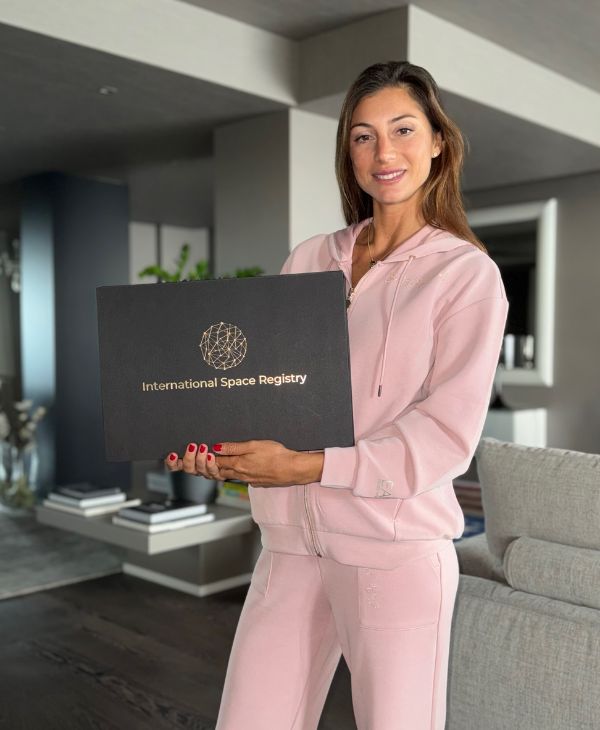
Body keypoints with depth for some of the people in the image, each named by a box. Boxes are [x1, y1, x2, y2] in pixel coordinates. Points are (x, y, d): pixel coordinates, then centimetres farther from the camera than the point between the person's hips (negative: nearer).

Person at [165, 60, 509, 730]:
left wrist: (305, 466, -21)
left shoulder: (467, 274, -3)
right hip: (291, 542, 4)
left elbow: (448, 434, -12)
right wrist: (216, 443, -11)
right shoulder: (308, 260, 10)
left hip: (396, 549, -3)